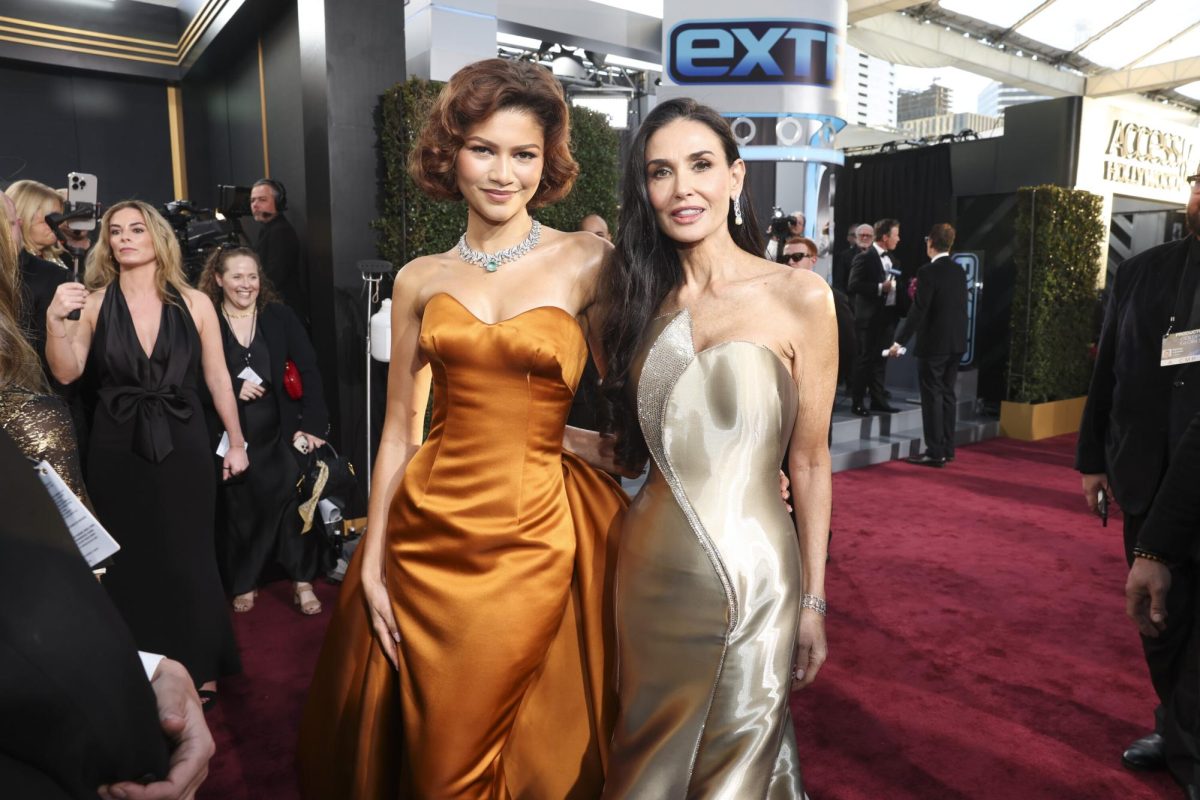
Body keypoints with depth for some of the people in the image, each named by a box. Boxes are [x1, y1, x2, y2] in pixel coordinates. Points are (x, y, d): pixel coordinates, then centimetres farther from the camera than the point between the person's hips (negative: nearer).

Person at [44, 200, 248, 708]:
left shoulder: (194, 303, -1)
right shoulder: (93, 303, 0)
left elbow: (217, 378, 3)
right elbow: (66, 373, -5)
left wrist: (236, 442, 5)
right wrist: (55, 320, -21)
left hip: (182, 447, -1)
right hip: (117, 451, 1)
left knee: (188, 559, 7)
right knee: (130, 562, 11)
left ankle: (201, 668, 24)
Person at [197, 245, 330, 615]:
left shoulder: (280, 317, 0)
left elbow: (309, 371, -5)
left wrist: (311, 425, -13)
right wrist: (234, 389, -17)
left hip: (281, 429, 0)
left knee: (295, 497, -6)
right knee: (238, 507, 8)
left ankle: (303, 581, 9)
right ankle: (243, 584, 27)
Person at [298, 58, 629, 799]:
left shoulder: (588, 261, -4)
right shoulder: (420, 280, 4)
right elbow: (399, 429, 5)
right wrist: (373, 561, 4)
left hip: (538, 537, -2)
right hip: (429, 535, 3)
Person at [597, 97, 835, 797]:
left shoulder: (799, 297, -8)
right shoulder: (641, 298, 4)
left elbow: (810, 459, -5)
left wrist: (814, 602, -3)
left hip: (752, 576, -3)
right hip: (650, 568, 4)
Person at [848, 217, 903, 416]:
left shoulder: (892, 260, 15)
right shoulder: (864, 258, -9)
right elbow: (854, 286, -17)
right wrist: (880, 288, -21)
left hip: (888, 315, 7)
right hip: (870, 317, -7)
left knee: (881, 359, 12)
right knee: (865, 359, -2)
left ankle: (877, 399, 20)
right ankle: (857, 402, 4)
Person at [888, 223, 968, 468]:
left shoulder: (928, 272, -14)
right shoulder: (959, 271, 9)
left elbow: (918, 311, -19)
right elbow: (956, 306, 15)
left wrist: (900, 341, -15)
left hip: (933, 344, -7)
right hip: (956, 342, 8)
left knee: (932, 397, -3)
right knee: (948, 395, 13)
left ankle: (935, 452, 0)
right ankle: (947, 448, 19)